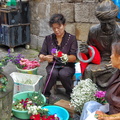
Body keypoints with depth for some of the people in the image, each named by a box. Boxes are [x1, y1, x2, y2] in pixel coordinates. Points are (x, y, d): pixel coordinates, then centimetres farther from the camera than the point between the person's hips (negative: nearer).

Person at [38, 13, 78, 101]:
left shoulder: (72, 38, 0)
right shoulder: (48, 38, 7)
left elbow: (74, 58, -9)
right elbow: (41, 55, 1)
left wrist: (64, 57, -31)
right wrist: (45, 58, -24)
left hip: (67, 66, -1)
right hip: (53, 65, 1)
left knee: (63, 74, -35)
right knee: (52, 73, -33)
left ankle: (70, 93, -7)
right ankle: (46, 94, -12)